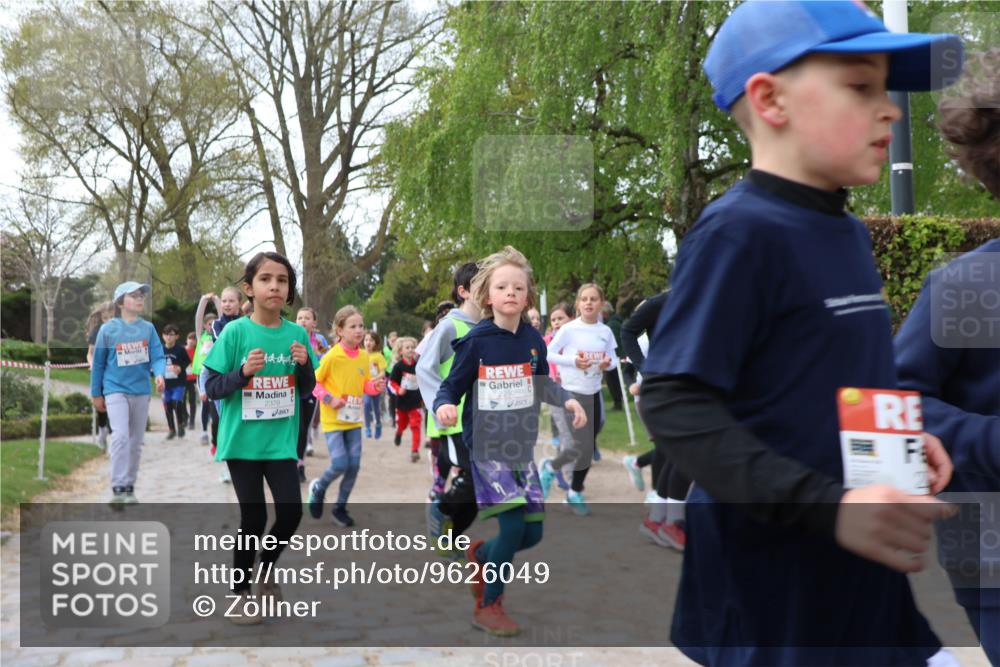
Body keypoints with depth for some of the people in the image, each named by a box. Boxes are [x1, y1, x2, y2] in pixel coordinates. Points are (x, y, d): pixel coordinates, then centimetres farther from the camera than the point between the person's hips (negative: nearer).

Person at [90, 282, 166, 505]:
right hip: (116, 389, -3)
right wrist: (96, 394, 4)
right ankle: (118, 488, -12)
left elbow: (157, 356, -2)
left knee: (136, 442, 11)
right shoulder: (108, 329, -5)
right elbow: (98, 363, 1)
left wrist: (159, 374, -24)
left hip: (141, 391, 4)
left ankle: (130, 487, 23)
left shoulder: (148, 328, 1)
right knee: (120, 435, -19)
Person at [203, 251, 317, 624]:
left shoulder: (297, 334, 0)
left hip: (281, 440, 3)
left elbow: (307, 389, 9)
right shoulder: (235, 332, -9)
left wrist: (304, 365, -11)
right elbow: (211, 388, -7)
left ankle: (265, 571, 31)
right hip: (242, 440, -3)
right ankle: (240, 591, 24)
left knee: (291, 511, 1)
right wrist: (244, 372, -24)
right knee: (253, 517, 2)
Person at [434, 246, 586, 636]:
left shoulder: (533, 340, 2)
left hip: (523, 449, 5)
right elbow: (450, 388, -8)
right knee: (512, 525, -14)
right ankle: (487, 607, 7)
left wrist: (567, 400, 0)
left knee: (533, 533, 5)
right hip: (487, 448, -5)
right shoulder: (476, 341, -11)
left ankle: (480, 556, 37)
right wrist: (444, 407, -29)